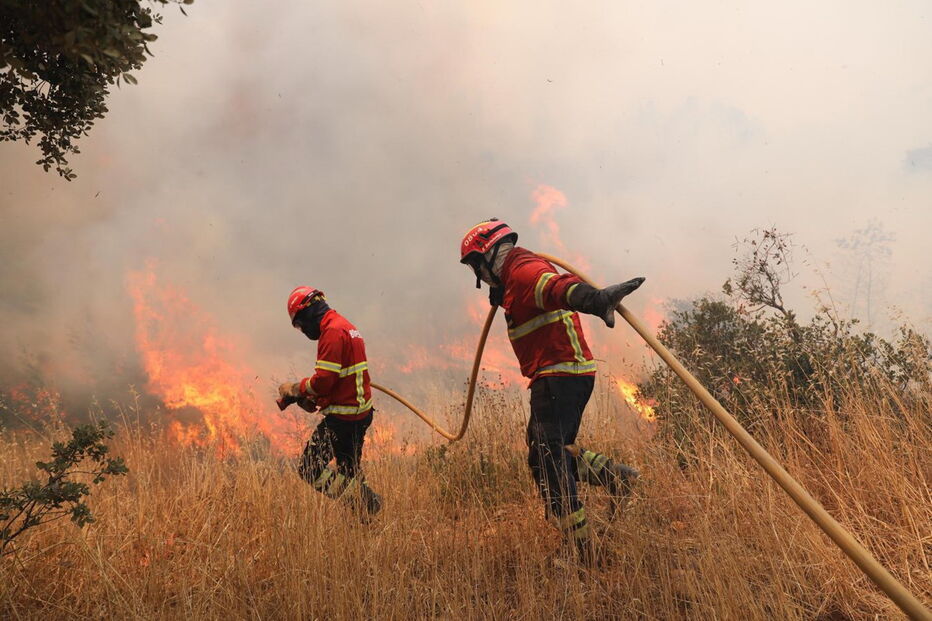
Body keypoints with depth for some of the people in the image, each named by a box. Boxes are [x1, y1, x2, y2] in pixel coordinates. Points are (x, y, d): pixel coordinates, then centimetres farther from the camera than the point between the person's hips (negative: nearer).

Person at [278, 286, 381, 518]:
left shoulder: (333, 332, -17)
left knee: (310, 468, -5)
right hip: (361, 412, 10)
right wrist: (312, 398, 9)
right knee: (349, 469, 20)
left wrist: (294, 389, -5)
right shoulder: (346, 326, 15)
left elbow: (323, 381, -22)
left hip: (343, 418, -10)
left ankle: (361, 499, -7)